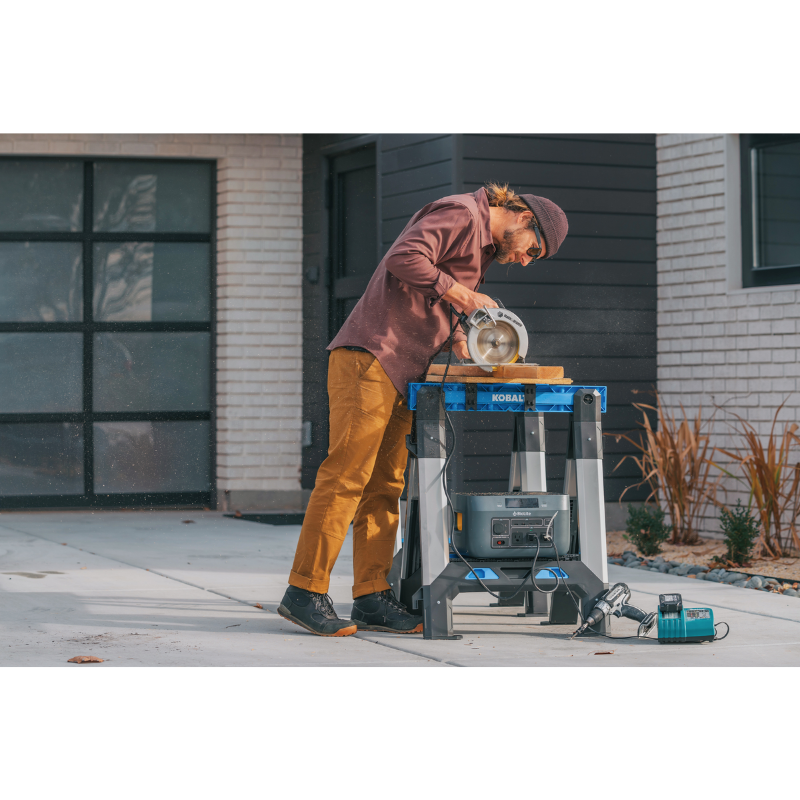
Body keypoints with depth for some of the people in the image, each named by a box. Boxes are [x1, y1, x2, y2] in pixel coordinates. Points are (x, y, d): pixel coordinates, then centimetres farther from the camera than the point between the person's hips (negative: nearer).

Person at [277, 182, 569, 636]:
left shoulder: (483, 247, 24)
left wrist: (462, 342, 7)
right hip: (369, 356, -10)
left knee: (385, 483, 6)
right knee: (348, 472, -12)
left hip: (401, 373, 10)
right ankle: (305, 591, -10)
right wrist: (463, 296, -15)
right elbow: (404, 259, -21)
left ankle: (372, 598, 7)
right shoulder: (461, 213, -7)